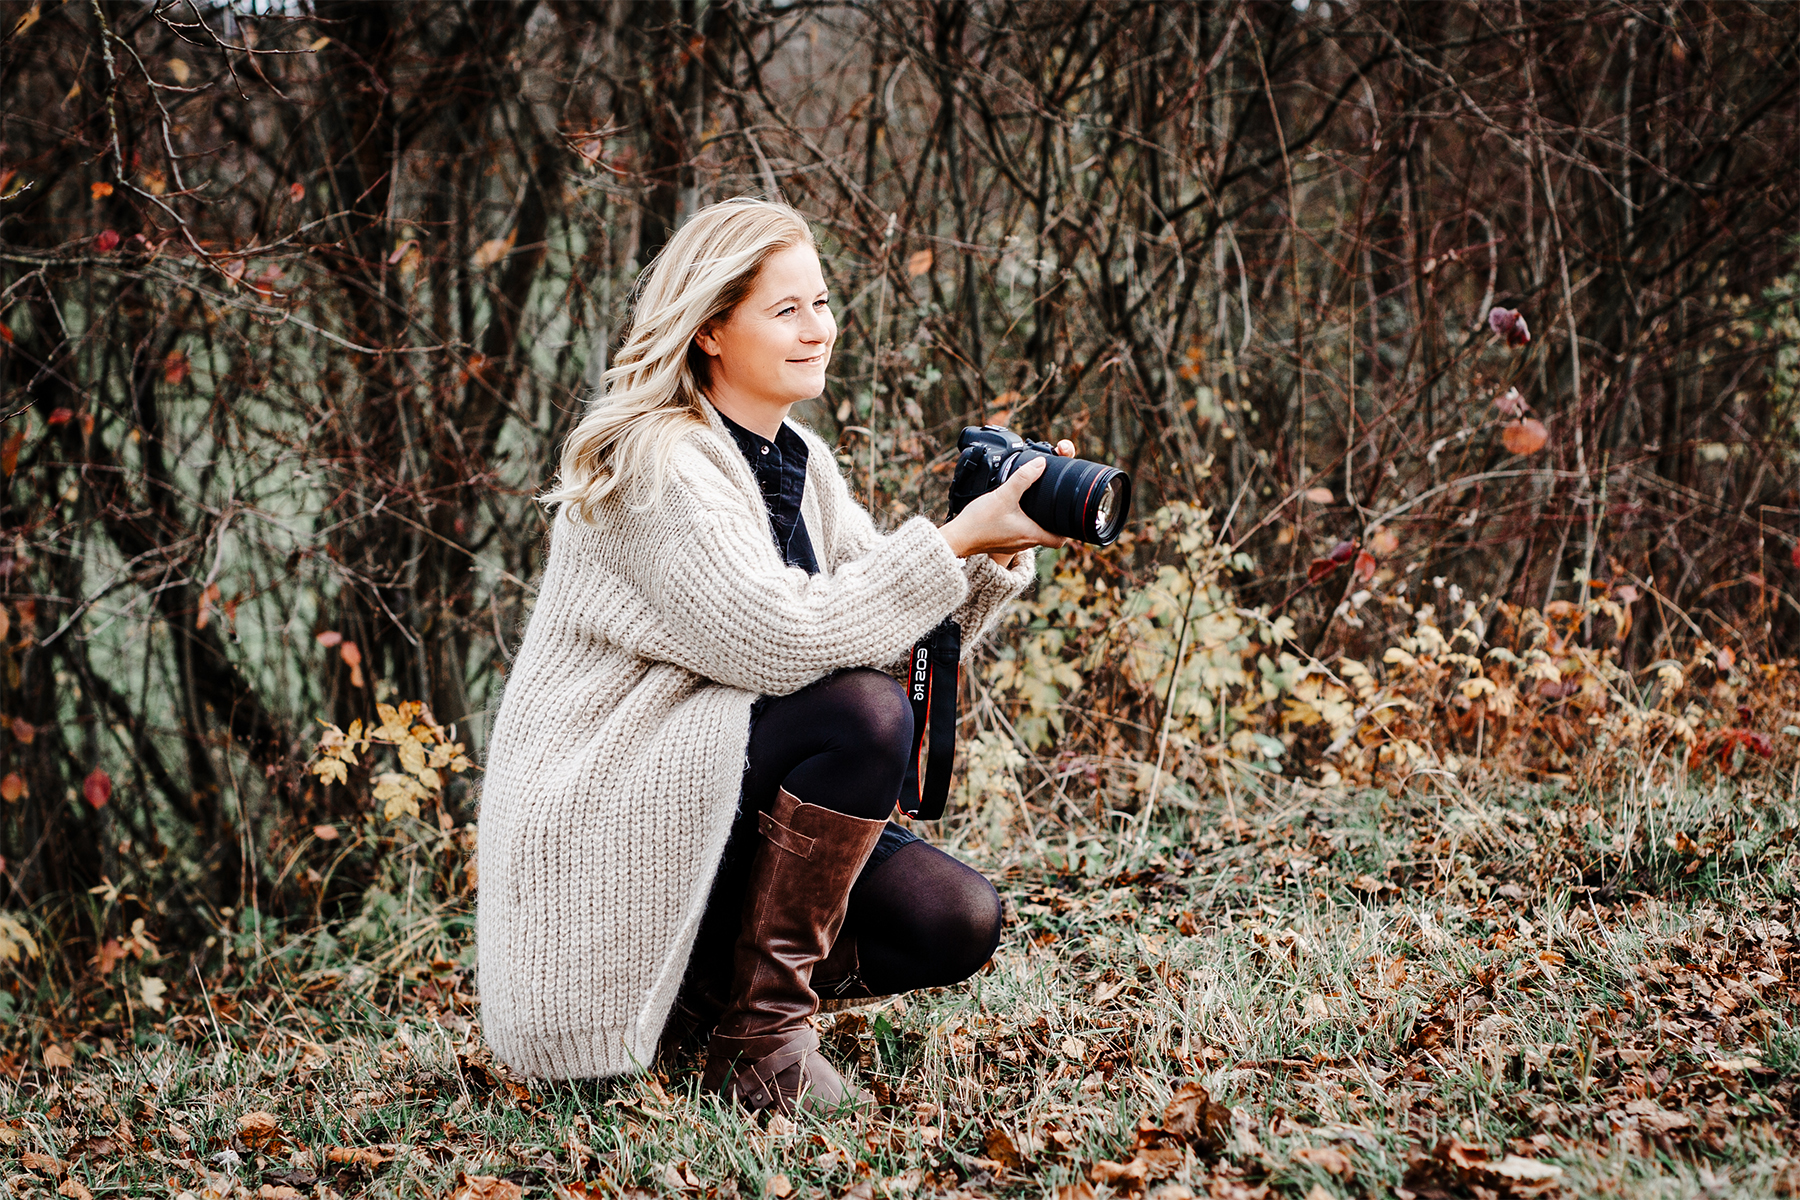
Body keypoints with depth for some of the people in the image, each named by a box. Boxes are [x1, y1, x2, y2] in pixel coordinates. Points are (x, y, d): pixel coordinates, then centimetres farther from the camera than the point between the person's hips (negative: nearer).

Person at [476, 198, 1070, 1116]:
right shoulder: (655, 462, -17)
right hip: (594, 827, -8)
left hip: (720, 805, 8)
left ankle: (703, 983, 11)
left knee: (955, 924, -9)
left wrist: (995, 555, -12)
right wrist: (955, 541, -26)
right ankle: (760, 1038, -17)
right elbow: (777, 643, -28)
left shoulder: (800, 463, 10)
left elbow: (897, 629, 6)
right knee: (863, 713, -28)